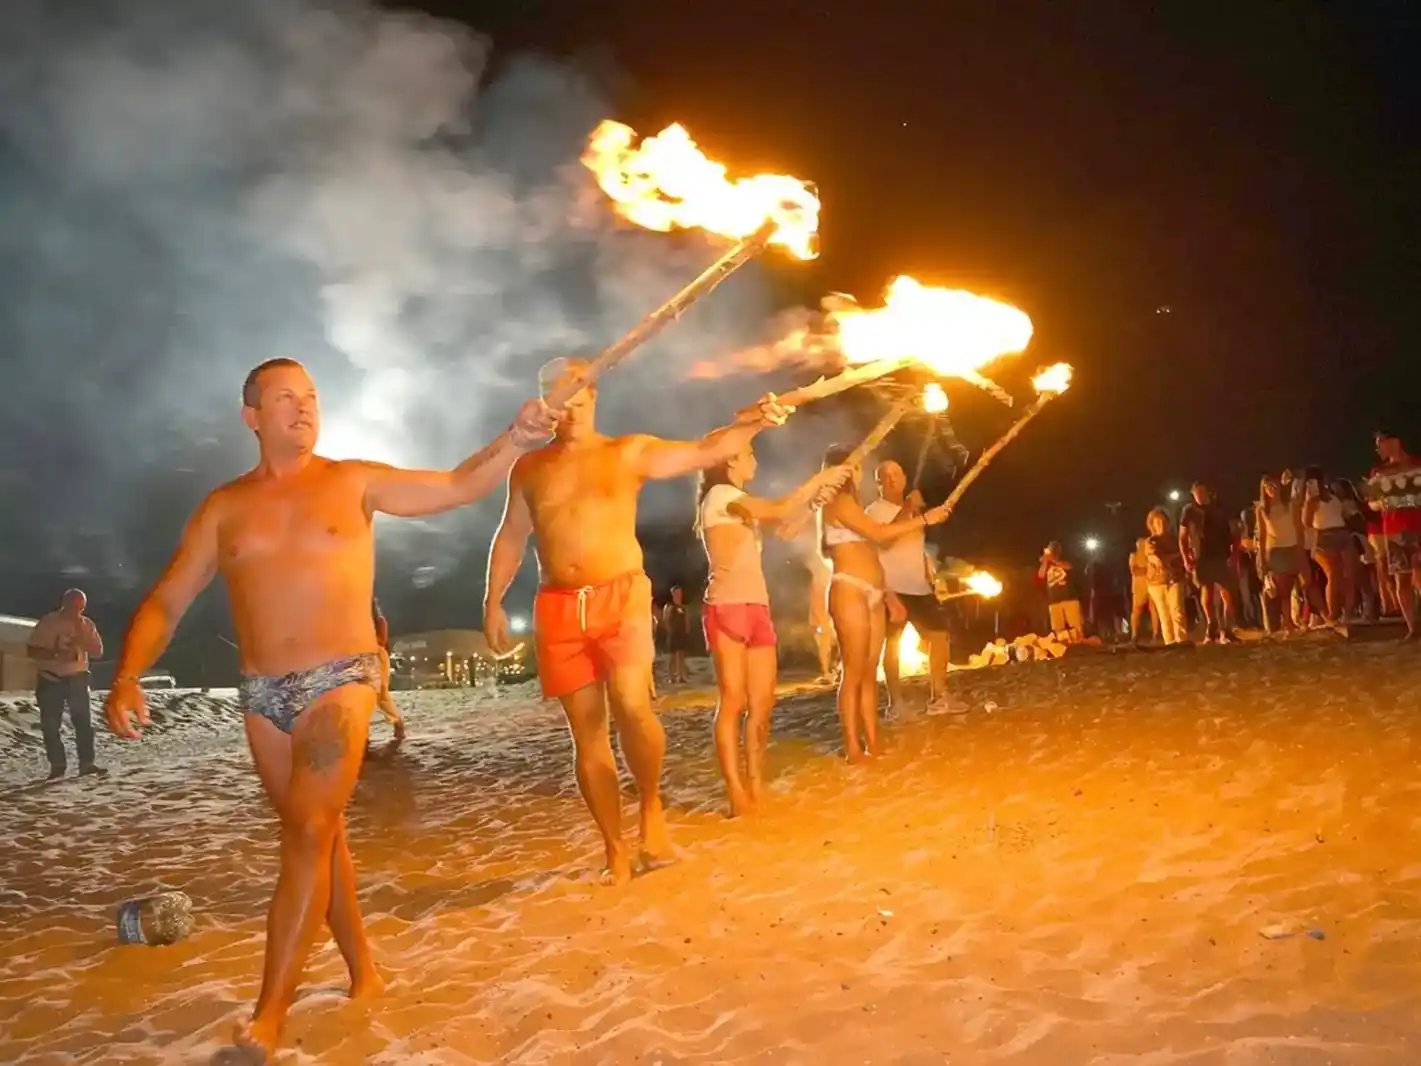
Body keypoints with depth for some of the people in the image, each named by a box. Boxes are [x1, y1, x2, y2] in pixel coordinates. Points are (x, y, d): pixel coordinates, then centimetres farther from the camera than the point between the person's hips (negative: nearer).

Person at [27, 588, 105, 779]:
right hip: (50, 679, -2)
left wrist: (82, 637, -16)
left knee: (84, 720, -6)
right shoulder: (47, 623, -6)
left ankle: (87, 763, -5)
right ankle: (57, 765, 6)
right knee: (50, 725, -2)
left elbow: (98, 651, 0)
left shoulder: (87, 624, 3)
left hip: (77, 677, 2)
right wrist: (56, 654, -22)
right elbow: (32, 650, -9)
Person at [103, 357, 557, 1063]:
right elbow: (165, 603, 4)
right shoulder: (224, 507, 6)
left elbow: (458, 486, 0)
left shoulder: (354, 481, 1)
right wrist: (127, 678, -12)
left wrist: (515, 440, -16)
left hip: (339, 680, -3)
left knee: (309, 834, -13)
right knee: (318, 834, 12)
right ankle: (362, 969, 27)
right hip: (261, 693, 4)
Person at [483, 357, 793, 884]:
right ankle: (616, 851, 13)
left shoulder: (629, 453, 4)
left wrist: (750, 424, -20)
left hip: (621, 596, -3)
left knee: (631, 705, -23)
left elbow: (704, 451, -3)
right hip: (558, 608, 3)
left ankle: (651, 804, 4)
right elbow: (510, 538, 17)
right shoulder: (529, 468, 12)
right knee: (586, 730, 4)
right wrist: (493, 602, 10)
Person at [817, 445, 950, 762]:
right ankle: (853, 748, -7)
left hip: (871, 594, 10)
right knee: (854, 671, -9)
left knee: (870, 671, 7)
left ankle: (873, 744, 9)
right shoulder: (838, 501, -6)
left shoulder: (849, 503, 24)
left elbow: (876, 540, 24)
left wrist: (908, 511, 23)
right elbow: (878, 533, -14)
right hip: (849, 591, -10)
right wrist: (924, 519, -10)